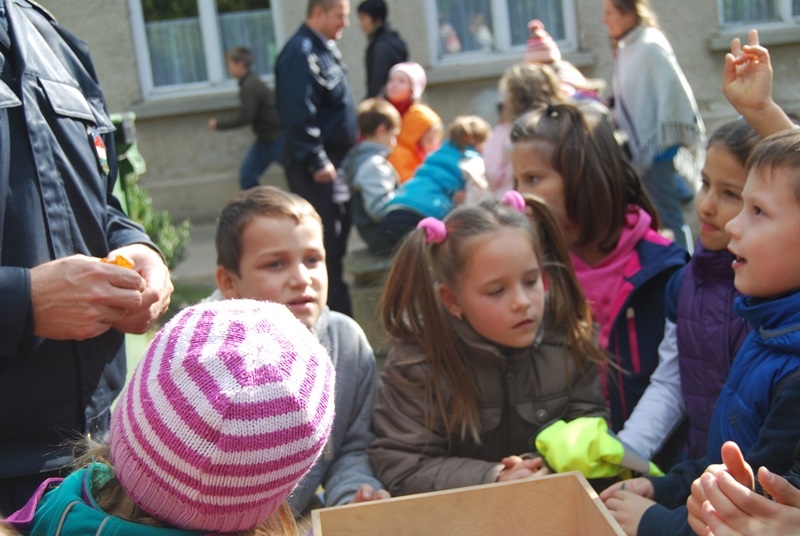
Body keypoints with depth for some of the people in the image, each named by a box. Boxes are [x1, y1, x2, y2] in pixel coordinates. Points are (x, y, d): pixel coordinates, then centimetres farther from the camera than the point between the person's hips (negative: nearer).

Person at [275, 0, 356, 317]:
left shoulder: (326, 49, 16)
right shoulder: (301, 53, -17)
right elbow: (298, 114, -24)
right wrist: (317, 162, -22)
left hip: (335, 161, 10)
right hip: (316, 168, -10)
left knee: (337, 241, 15)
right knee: (327, 244, -7)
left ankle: (340, 314, 25)